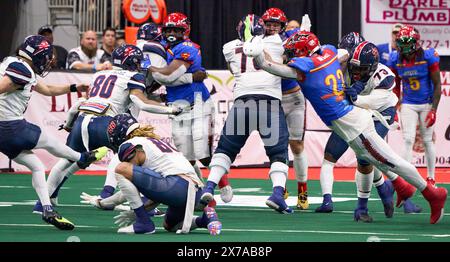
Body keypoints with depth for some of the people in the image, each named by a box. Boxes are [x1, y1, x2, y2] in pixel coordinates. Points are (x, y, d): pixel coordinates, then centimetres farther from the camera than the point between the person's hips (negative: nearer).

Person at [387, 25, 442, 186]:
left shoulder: (428, 57, -16)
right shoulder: (396, 60, -6)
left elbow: (437, 85, -11)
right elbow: (395, 85, 7)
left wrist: (433, 110, -15)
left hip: (427, 104, -2)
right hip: (408, 105, 2)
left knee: (427, 141, 5)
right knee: (408, 140, -8)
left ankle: (431, 178, 18)